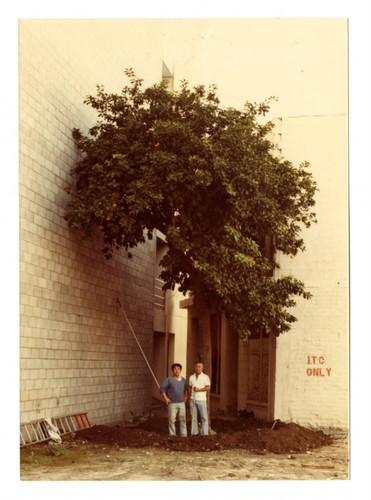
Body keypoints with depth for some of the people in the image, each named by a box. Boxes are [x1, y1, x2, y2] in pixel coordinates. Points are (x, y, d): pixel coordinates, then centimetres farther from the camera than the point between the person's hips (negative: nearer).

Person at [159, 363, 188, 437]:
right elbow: (162, 388, -6)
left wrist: (185, 397, 14)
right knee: (172, 420, 0)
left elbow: (186, 389, 26)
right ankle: (172, 435, 10)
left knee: (183, 419, 5)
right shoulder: (169, 379, -7)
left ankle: (184, 435, 12)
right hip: (172, 403, -4)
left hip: (181, 403, 4)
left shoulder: (183, 380, 8)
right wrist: (166, 398, -9)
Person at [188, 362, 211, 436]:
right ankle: (194, 433, 9)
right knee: (193, 417, 4)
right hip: (193, 399, 3)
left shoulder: (205, 377, -3)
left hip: (201, 400, -3)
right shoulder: (191, 377, 9)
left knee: (204, 417, -2)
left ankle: (205, 434, 2)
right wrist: (189, 399, 12)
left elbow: (208, 388, -9)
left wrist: (199, 389, -18)